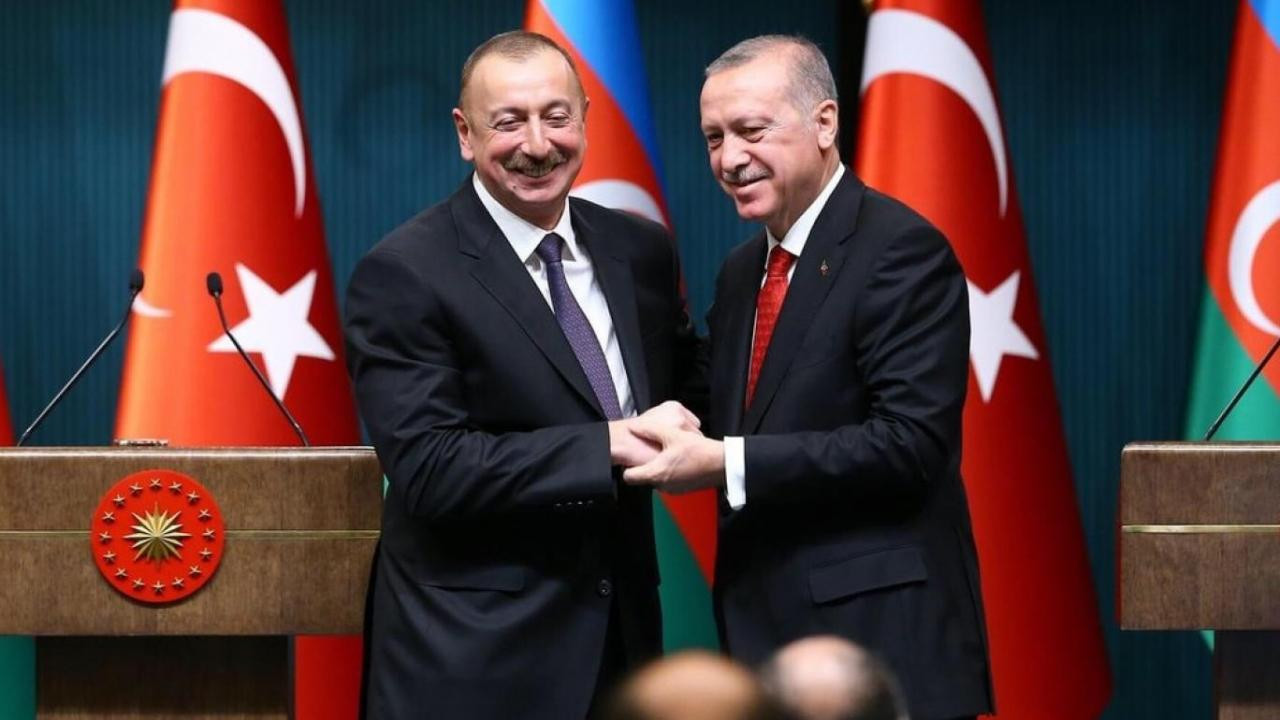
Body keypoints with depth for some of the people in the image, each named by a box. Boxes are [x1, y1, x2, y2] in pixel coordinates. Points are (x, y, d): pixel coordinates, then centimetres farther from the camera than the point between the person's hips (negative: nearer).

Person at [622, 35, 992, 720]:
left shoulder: (902, 250, -11)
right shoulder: (741, 270, 15)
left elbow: (911, 441, -19)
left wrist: (728, 464, -20)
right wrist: (679, 441, -3)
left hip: (880, 636, -7)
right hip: (765, 628, 7)